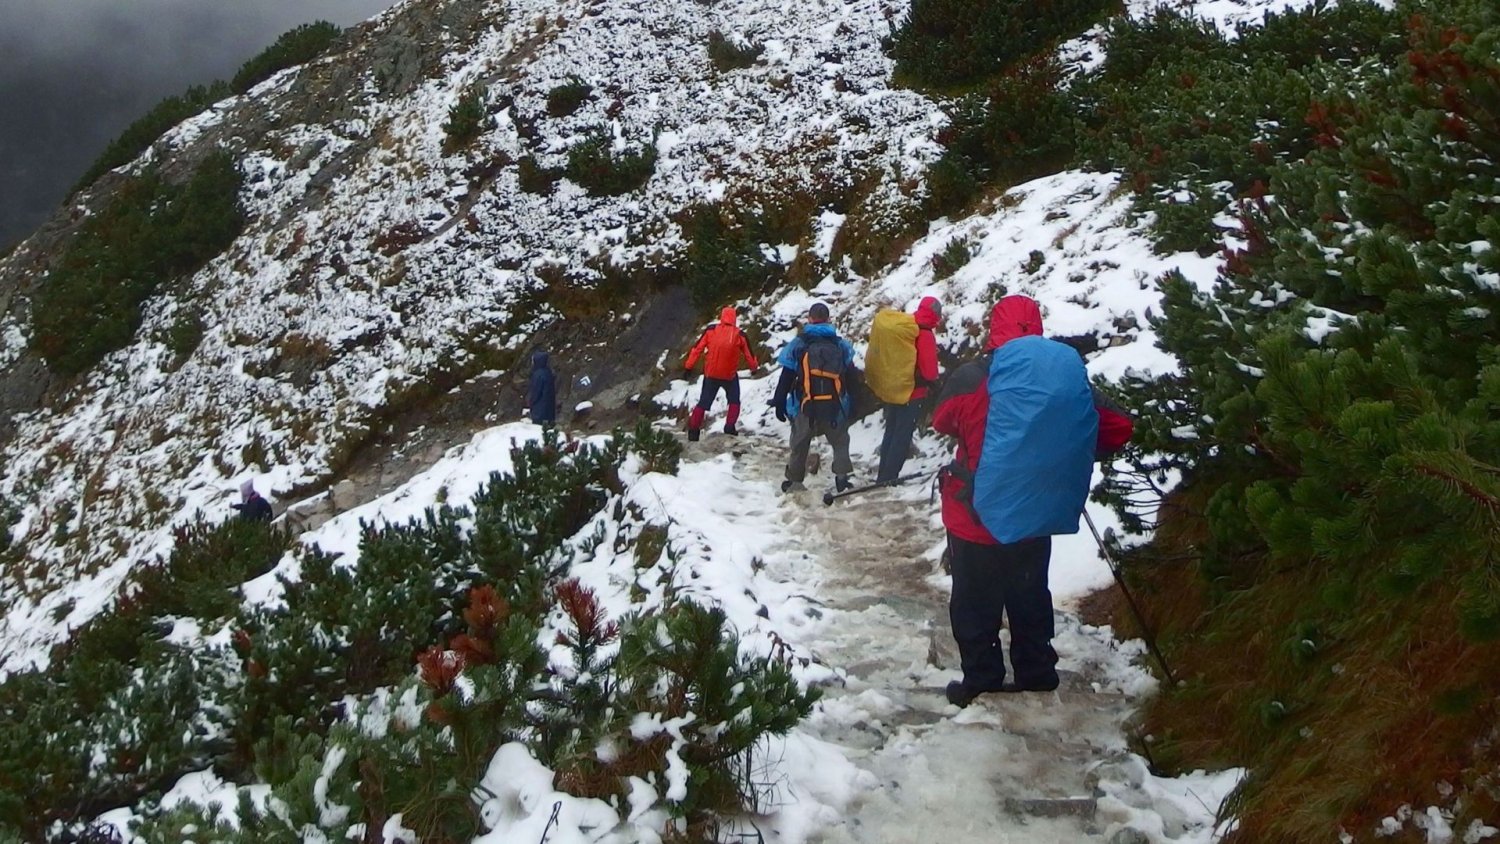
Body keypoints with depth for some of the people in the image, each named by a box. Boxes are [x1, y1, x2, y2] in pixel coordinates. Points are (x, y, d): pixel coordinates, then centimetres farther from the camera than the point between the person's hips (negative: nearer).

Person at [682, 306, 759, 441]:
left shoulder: (711, 330, -4)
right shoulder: (739, 335, -6)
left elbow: (697, 349, -4)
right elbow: (749, 355, 3)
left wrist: (688, 366, 3)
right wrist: (754, 366, 24)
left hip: (710, 374, 2)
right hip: (730, 375, -1)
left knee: (703, 403, 12)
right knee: (734, 402, 19)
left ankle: (693, 431, 8)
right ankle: (730, 428, 5)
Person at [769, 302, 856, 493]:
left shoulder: (799, 343, -3)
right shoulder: (841, 344, 2)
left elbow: (786, 378, -3)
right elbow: (851, 376, 5)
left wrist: (779, 402, 3)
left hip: (806, 407, -1)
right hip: (835, 407, 1)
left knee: (800, 445, 15)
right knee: (840, 442, 17)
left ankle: (794, 481, 22)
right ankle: (841, 476, 2)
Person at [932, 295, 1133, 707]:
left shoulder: (972, 378, -18)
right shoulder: (1071, 377, -7)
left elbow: (943, 423, 1)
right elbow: (1118, 427, 0)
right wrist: (1065, 454, 10)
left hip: (978, 516, -4)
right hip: (1037, 518, 4)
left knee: (975, 605, 12)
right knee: (1030, 598, 22)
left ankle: (981, 682, 18)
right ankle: (1036, 674, 32)